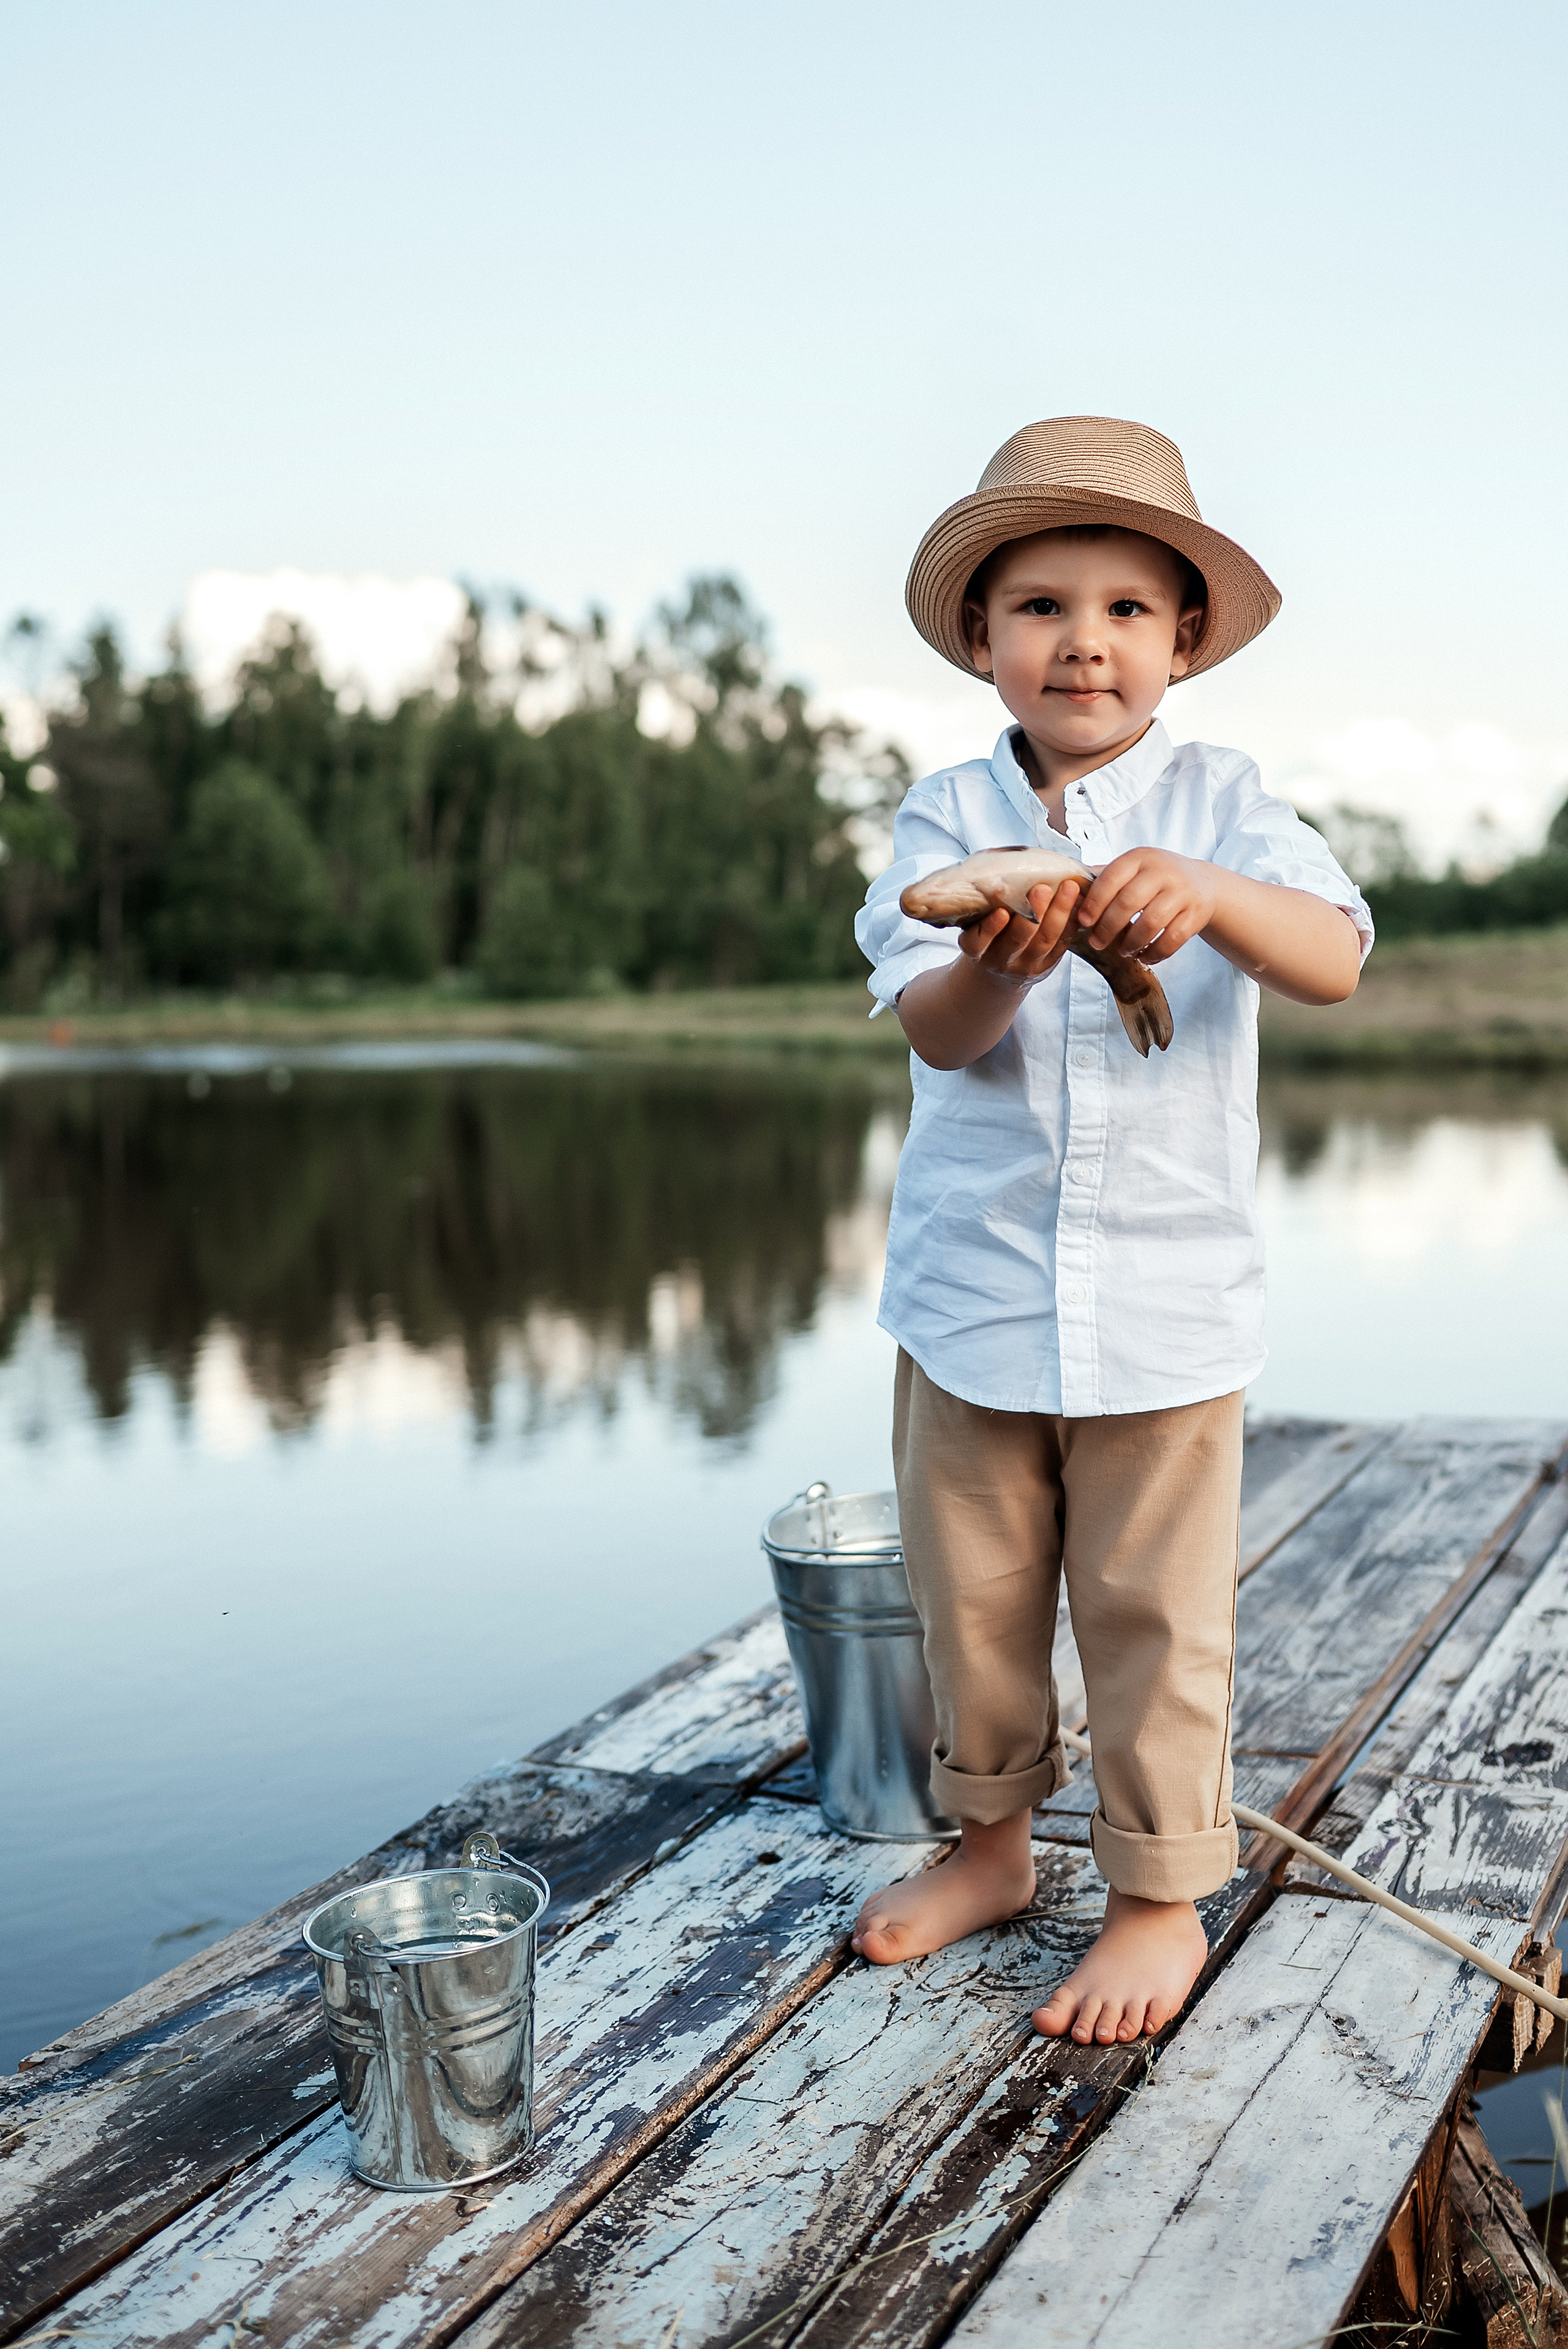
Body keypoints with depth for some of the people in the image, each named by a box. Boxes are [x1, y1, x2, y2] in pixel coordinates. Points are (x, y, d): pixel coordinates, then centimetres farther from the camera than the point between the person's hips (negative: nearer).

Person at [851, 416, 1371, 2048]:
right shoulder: (947, 818, 0)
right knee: (970, 1591, 15)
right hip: (969, 1284, 2)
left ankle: (1162, 1894, 24)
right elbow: (930, 1027, -12)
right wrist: (998, 967, -35)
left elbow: (1334, 963, -17)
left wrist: (1208, 895, -37)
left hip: (1167, 1290, -2)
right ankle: (990, 1839, 36)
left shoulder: (1220, 806, -1)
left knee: (1153, 1610, 6)